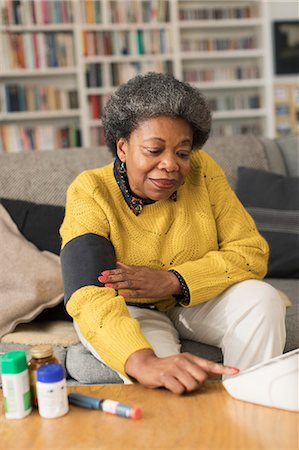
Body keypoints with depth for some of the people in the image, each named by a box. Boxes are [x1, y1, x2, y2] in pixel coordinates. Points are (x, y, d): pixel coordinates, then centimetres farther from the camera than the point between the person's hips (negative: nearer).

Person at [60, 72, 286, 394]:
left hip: (196, 302, 4)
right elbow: (89, 295, -37)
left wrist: (171, 281, -28)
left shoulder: (202, 172, -15)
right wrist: (143, 362, -57)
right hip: (127, 311, -3)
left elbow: (252, 253, -14)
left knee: (262, 299, -23)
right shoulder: (90, 193, -24)